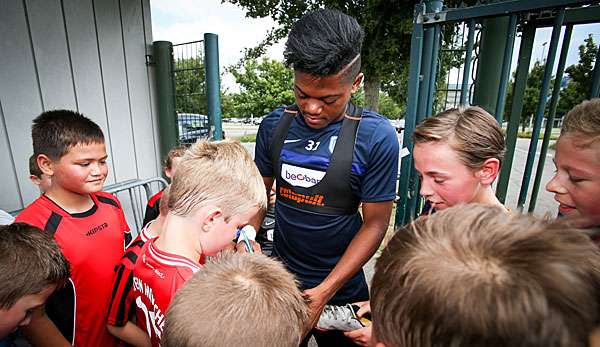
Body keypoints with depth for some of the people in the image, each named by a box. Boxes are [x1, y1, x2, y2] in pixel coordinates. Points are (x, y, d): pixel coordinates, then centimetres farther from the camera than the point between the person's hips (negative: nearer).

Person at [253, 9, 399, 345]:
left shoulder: (376, 136, -18)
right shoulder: (274, 125, -8)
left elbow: (375, 223, -15)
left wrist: (324, 292, -19)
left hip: (340, 286, -2)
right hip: (280, 278, 3)